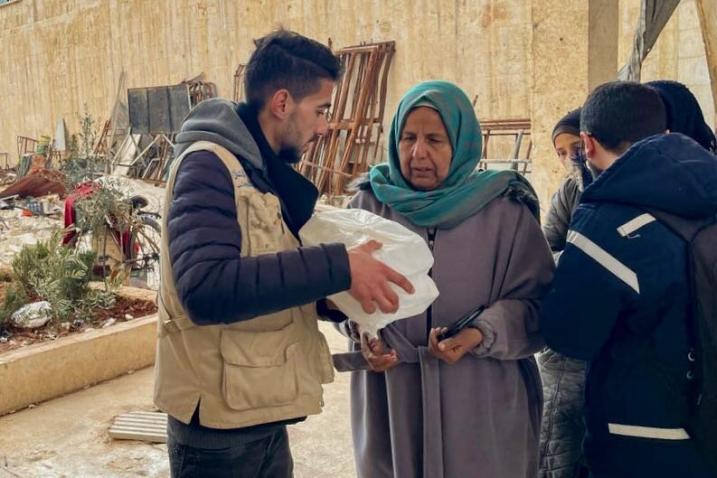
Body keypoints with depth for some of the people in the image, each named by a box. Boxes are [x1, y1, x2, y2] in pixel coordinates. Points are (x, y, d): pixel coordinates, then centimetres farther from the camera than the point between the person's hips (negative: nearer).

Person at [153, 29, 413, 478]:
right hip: (220, 425, -8)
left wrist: (339, 298, -3)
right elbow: (206, 289, -32)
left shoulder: (267, 172, 10)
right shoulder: (210, 166, -18)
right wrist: (337, 268, -30)